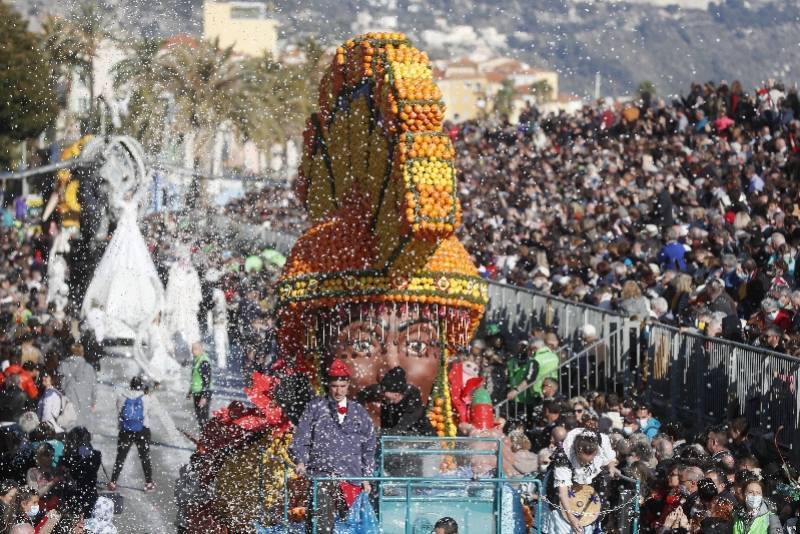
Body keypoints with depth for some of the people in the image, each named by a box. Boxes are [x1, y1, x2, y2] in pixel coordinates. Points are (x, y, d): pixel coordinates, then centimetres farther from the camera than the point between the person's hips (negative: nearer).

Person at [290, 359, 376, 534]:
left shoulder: (359, 412, 14)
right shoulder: (315, 408, 8)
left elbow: (369, 448, 19)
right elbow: (300, 439, 5)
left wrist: (366, 478, 14)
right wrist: (301, 461, -12)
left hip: (351, 479, 3)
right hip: (321, 476, -2)